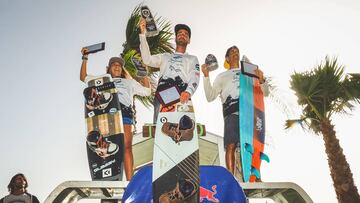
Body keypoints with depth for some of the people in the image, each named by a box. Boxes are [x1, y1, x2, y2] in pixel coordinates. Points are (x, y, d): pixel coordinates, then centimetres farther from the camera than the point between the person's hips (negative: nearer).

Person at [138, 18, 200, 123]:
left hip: (180, 97, -2)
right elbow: (147, 60, 14)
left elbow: (194, 79, 6)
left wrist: (188, 92, -19)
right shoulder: (165, 57, 32)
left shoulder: (192, 59, 24)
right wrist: (142, 33, 11)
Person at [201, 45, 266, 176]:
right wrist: (206, 76, 6)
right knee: (231, 145, -13)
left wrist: (261, 80, 4)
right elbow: (210, 97, 15)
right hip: (231, 112, -2)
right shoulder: (222, 76, 28)